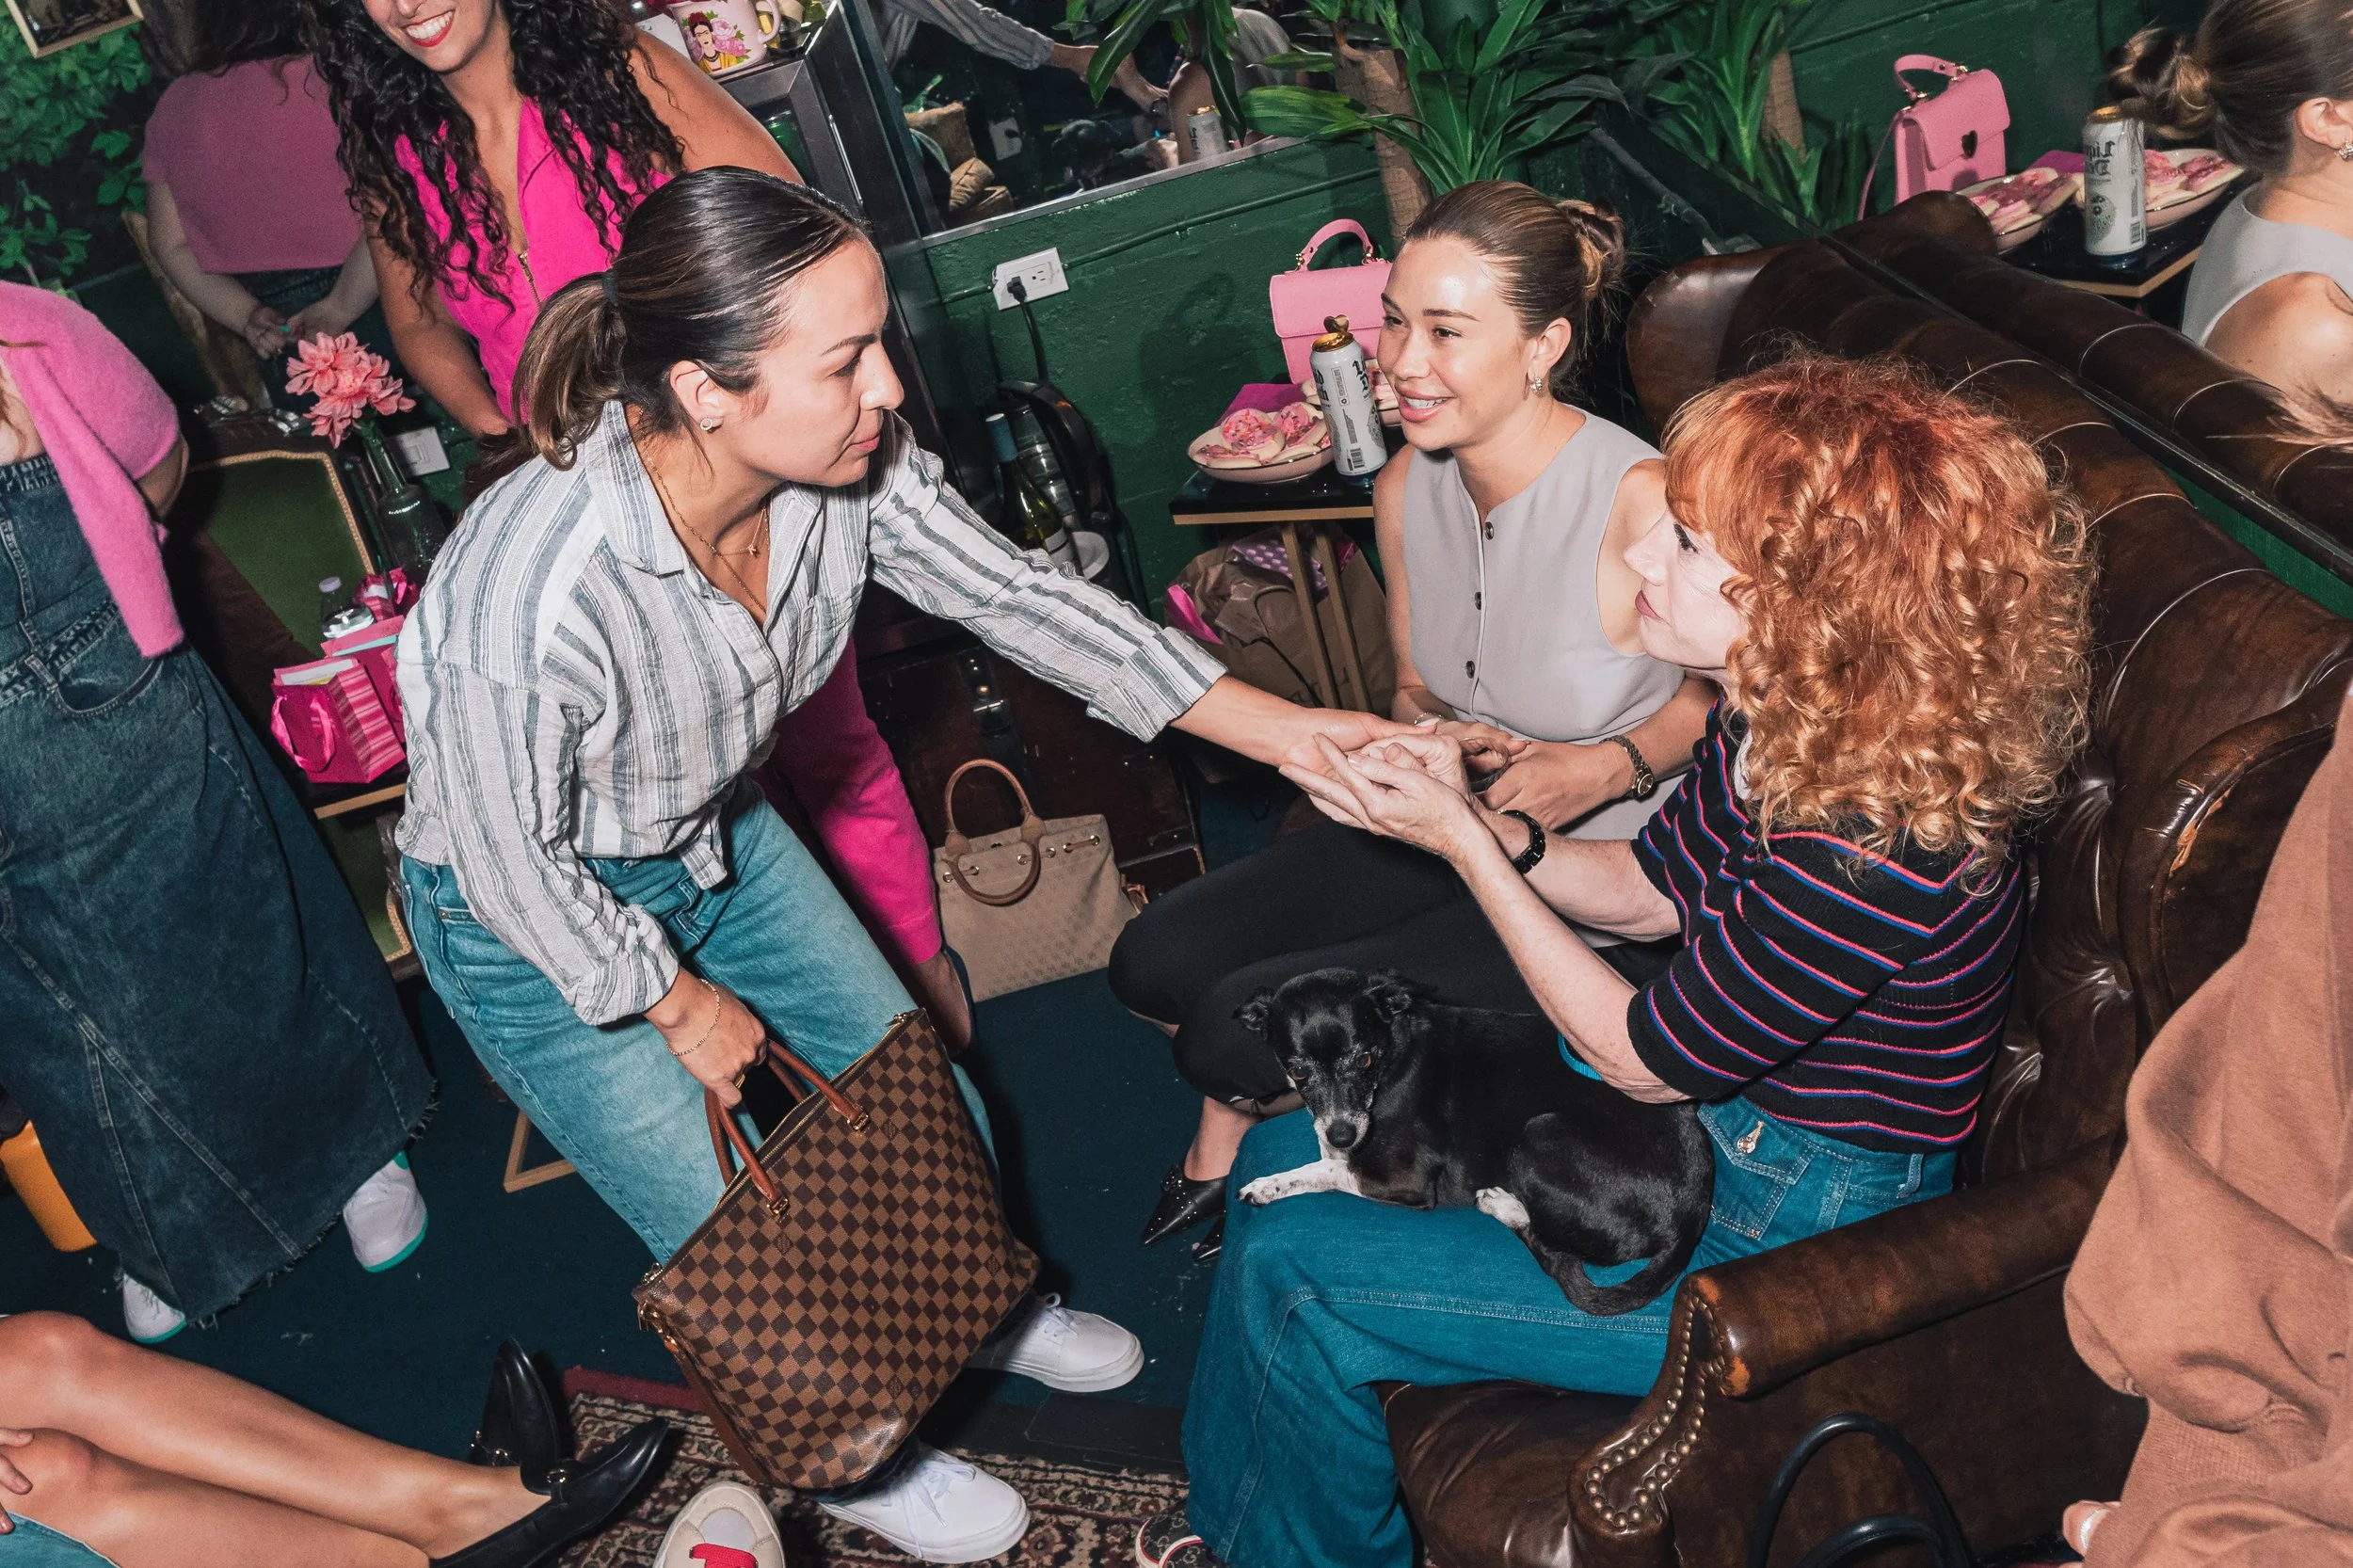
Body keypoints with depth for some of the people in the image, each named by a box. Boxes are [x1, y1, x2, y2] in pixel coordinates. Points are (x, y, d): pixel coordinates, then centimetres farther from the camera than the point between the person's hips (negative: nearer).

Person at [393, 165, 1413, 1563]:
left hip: (721, 841, 6)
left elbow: (1022, 598, -10)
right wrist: (682, 1003, -9)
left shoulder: (845, 464, -23)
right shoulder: (535, 591, -41)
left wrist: (1281, 728, -12)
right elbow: (512, 860, -25)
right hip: (535, 922, -6)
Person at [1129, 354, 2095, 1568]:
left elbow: (1645, 1056, -21)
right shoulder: (1784, 717, -8)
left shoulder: (1874, 843, -35)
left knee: (1292, 1276, -9)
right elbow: (1650, 889, 9)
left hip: (1788, 1244, -9)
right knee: (1284, 1155, 10)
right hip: (1690, 1113, 9)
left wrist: (1461, 845, -16)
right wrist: (1482, 820, -9)